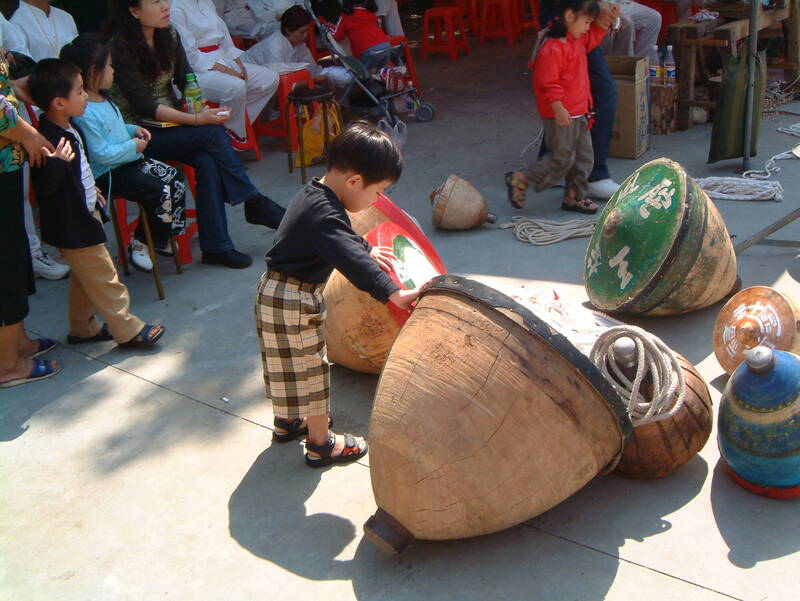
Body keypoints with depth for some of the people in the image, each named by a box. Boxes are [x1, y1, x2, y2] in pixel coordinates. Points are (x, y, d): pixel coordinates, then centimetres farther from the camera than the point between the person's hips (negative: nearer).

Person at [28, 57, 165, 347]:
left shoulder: (70, 129, 4)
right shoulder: (48, 140, -28)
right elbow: (43, 187, -30)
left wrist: (91, 190, 29)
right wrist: (57, 163, -45)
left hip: (84, 216, 10)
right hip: (72, 227, -10)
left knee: (84, 277, 22)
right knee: (104, 278, 1)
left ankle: (82, 327, 36)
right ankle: (127, 329, 13)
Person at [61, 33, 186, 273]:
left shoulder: (103, 99, 8)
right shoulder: (84, 114, -25)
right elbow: (100, 154, -25)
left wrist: (133, 130, 7)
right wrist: (132, 146, -17)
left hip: (128, 161, 11)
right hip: (107, 175, -11)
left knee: (175, 178, 6)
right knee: (161, 193, -20)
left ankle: (161, 238, 15)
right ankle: (139, 243, 0)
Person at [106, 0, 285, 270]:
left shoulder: (169, 36, 5)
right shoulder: (120, 47, -15)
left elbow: (186, 80, 11)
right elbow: (144, 105, -19)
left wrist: (200, 108, -11)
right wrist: (196, 120, -25)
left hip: (171, 123, 6)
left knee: (208, 161, -24)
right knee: (213, 133, -25)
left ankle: (216, 247, -22)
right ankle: (253, 202, -11)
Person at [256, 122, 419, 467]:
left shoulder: (313, 194, 3)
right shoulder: (325, 215, -29)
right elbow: (351, 261, -42)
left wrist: (366, 249, 34)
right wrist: (392, 293, -47)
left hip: (275, 295, 10)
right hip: (293, 302, -10)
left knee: (288, 364, 25)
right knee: (310, 370, 5)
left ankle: (286, 421, 45)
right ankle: (321, 444, 21)